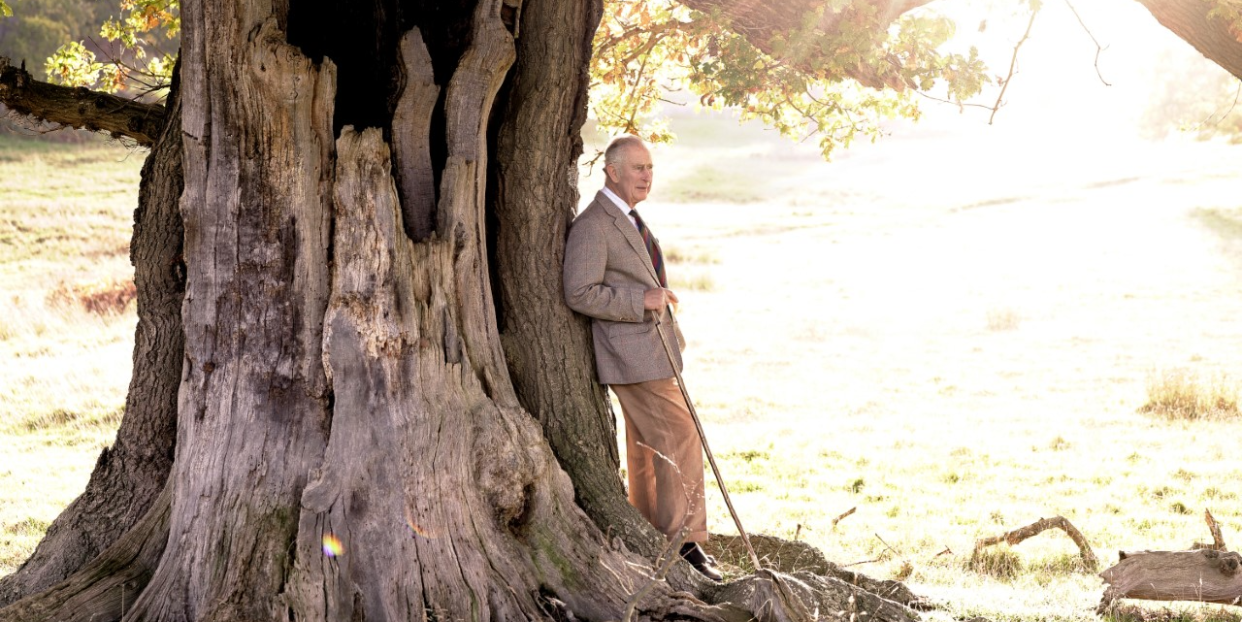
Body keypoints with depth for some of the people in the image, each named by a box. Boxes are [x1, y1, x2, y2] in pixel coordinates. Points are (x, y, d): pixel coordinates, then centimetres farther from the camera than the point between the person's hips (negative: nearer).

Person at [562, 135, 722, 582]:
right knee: (680, 439, -12)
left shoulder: (629, 221, 17)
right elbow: (580, 293, -21)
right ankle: (685, 542, -8)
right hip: (633, 355, -10)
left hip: (652, 349, 10)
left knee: (647, 449, 14)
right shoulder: (593, 225, -15)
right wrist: (643, 300, -21)